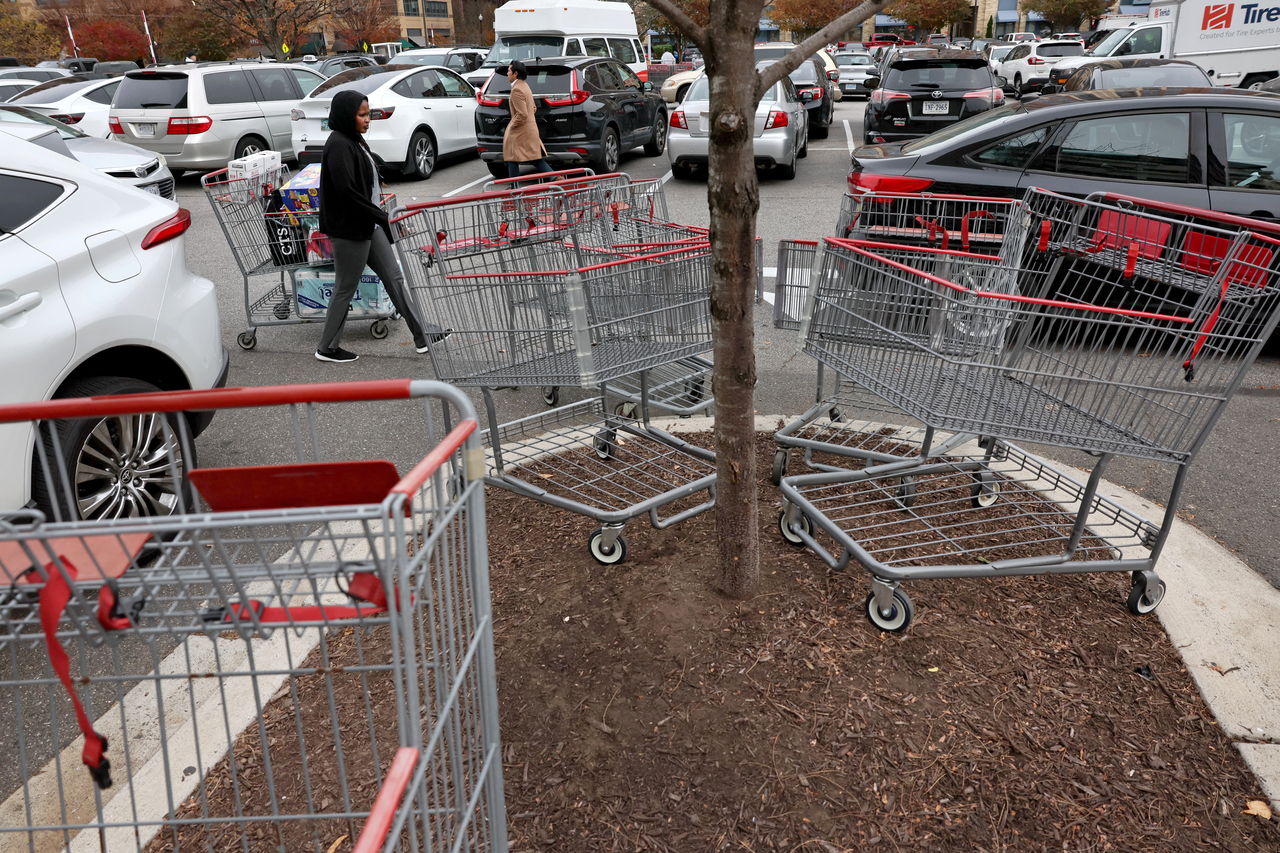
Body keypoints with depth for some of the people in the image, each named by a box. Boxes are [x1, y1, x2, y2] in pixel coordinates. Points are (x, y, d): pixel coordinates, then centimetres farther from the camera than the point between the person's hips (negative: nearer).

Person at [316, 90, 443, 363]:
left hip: (368, 225, 10)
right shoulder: (338, 145, -18)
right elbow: (346, 191, -24)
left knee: (394, 278, 10)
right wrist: (381, 216, -17)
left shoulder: (355, 141, 11)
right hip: (349, 230, -10)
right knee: (345, 289, 2)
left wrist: (378, 217, 11)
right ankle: (327, 348, 18)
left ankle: (422, 336, 16)